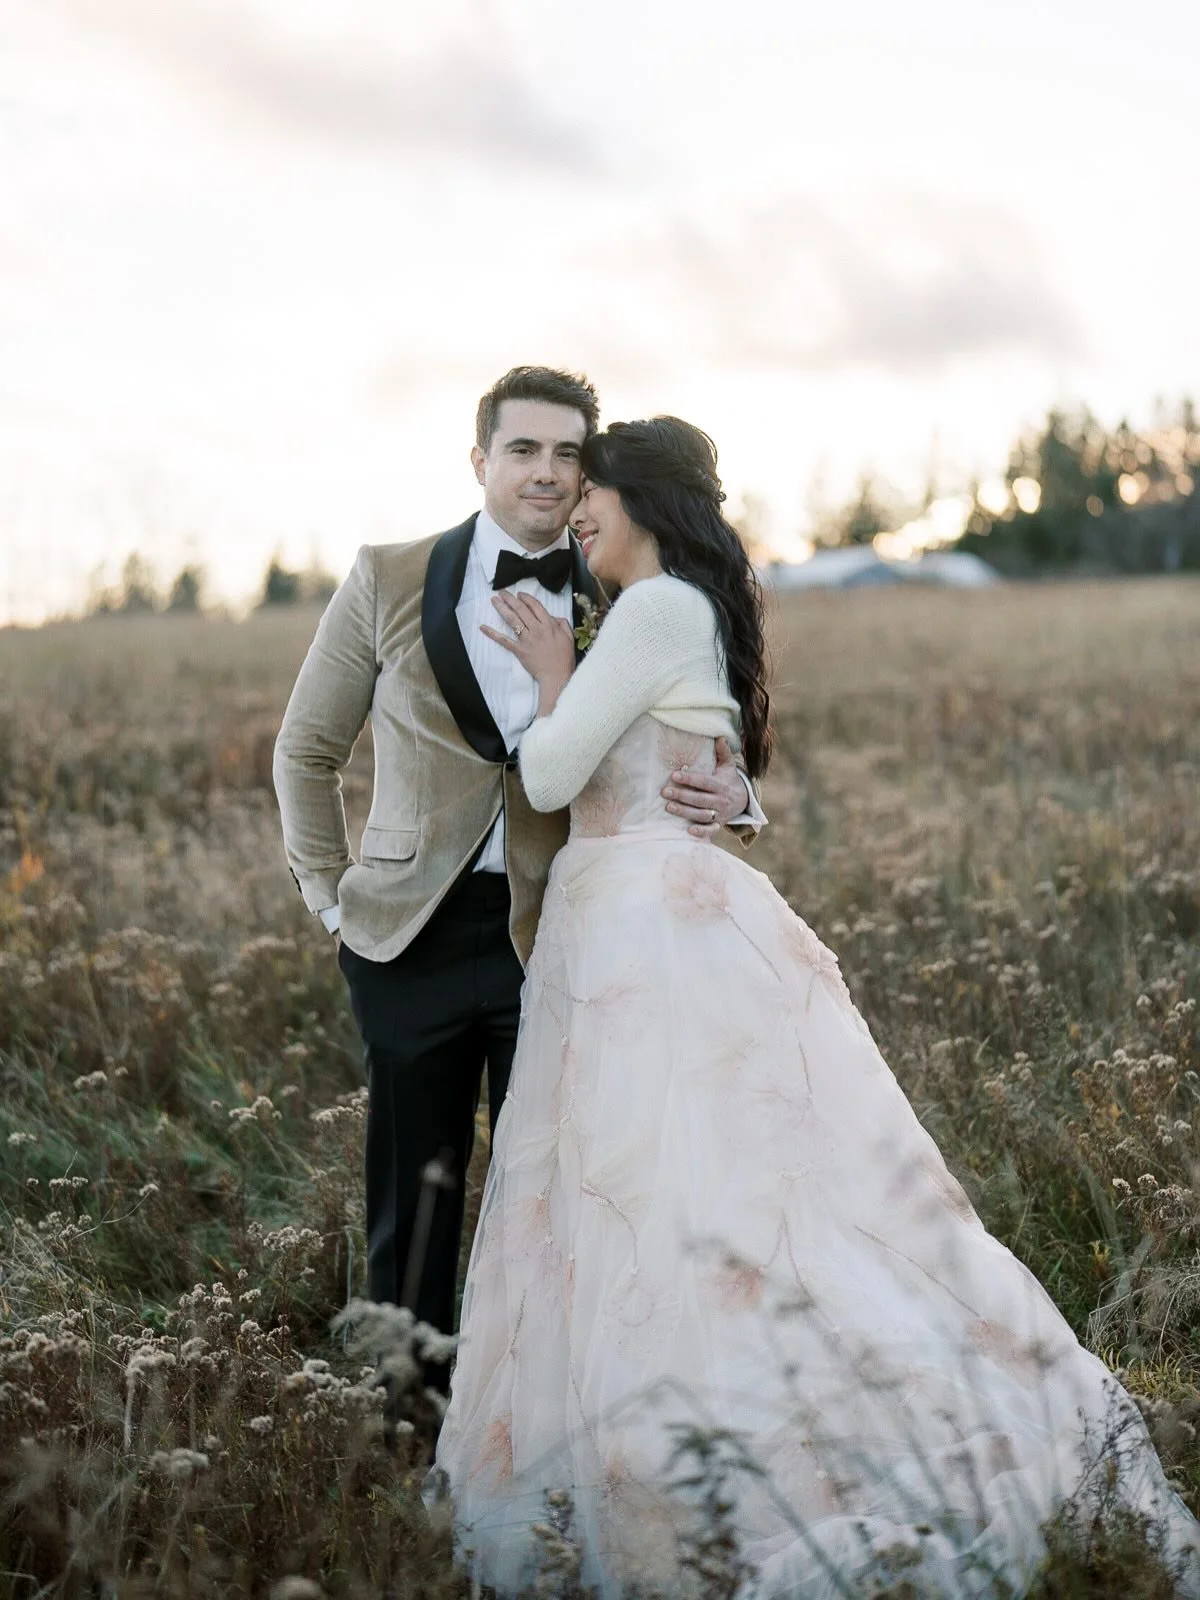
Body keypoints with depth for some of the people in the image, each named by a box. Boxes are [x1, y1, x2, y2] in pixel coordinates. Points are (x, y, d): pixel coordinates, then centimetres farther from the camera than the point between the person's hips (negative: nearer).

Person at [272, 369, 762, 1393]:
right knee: (413, 1192, 10)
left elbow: (687, 763, 9)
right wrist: (329, 895, 6)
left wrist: (730, 798, -14)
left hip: (554, 934, 0)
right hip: (415, 931, 1)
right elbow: (307, 752, 11)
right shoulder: (390, 581, 1)